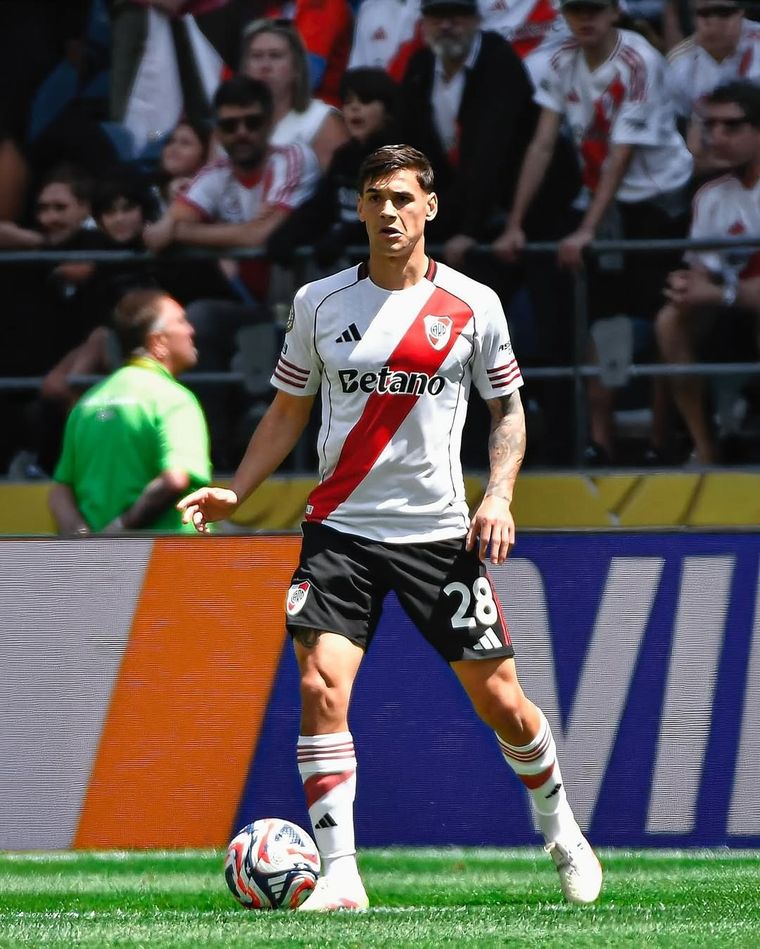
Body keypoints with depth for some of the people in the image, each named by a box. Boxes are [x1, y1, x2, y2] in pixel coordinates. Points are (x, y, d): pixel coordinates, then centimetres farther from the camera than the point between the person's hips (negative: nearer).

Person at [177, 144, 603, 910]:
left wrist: (499, 496, -6)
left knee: (498, 699, 2)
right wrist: (234, 492, 2)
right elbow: (287, 412, 13)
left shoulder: (473, 306, 1)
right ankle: (339, 875, -15)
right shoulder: (318, 303, 4)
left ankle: (559, 829, 29)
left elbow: (507, 409, 9)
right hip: (341, 530, 1)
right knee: (321, 686, -17)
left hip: (440, 532, -1)